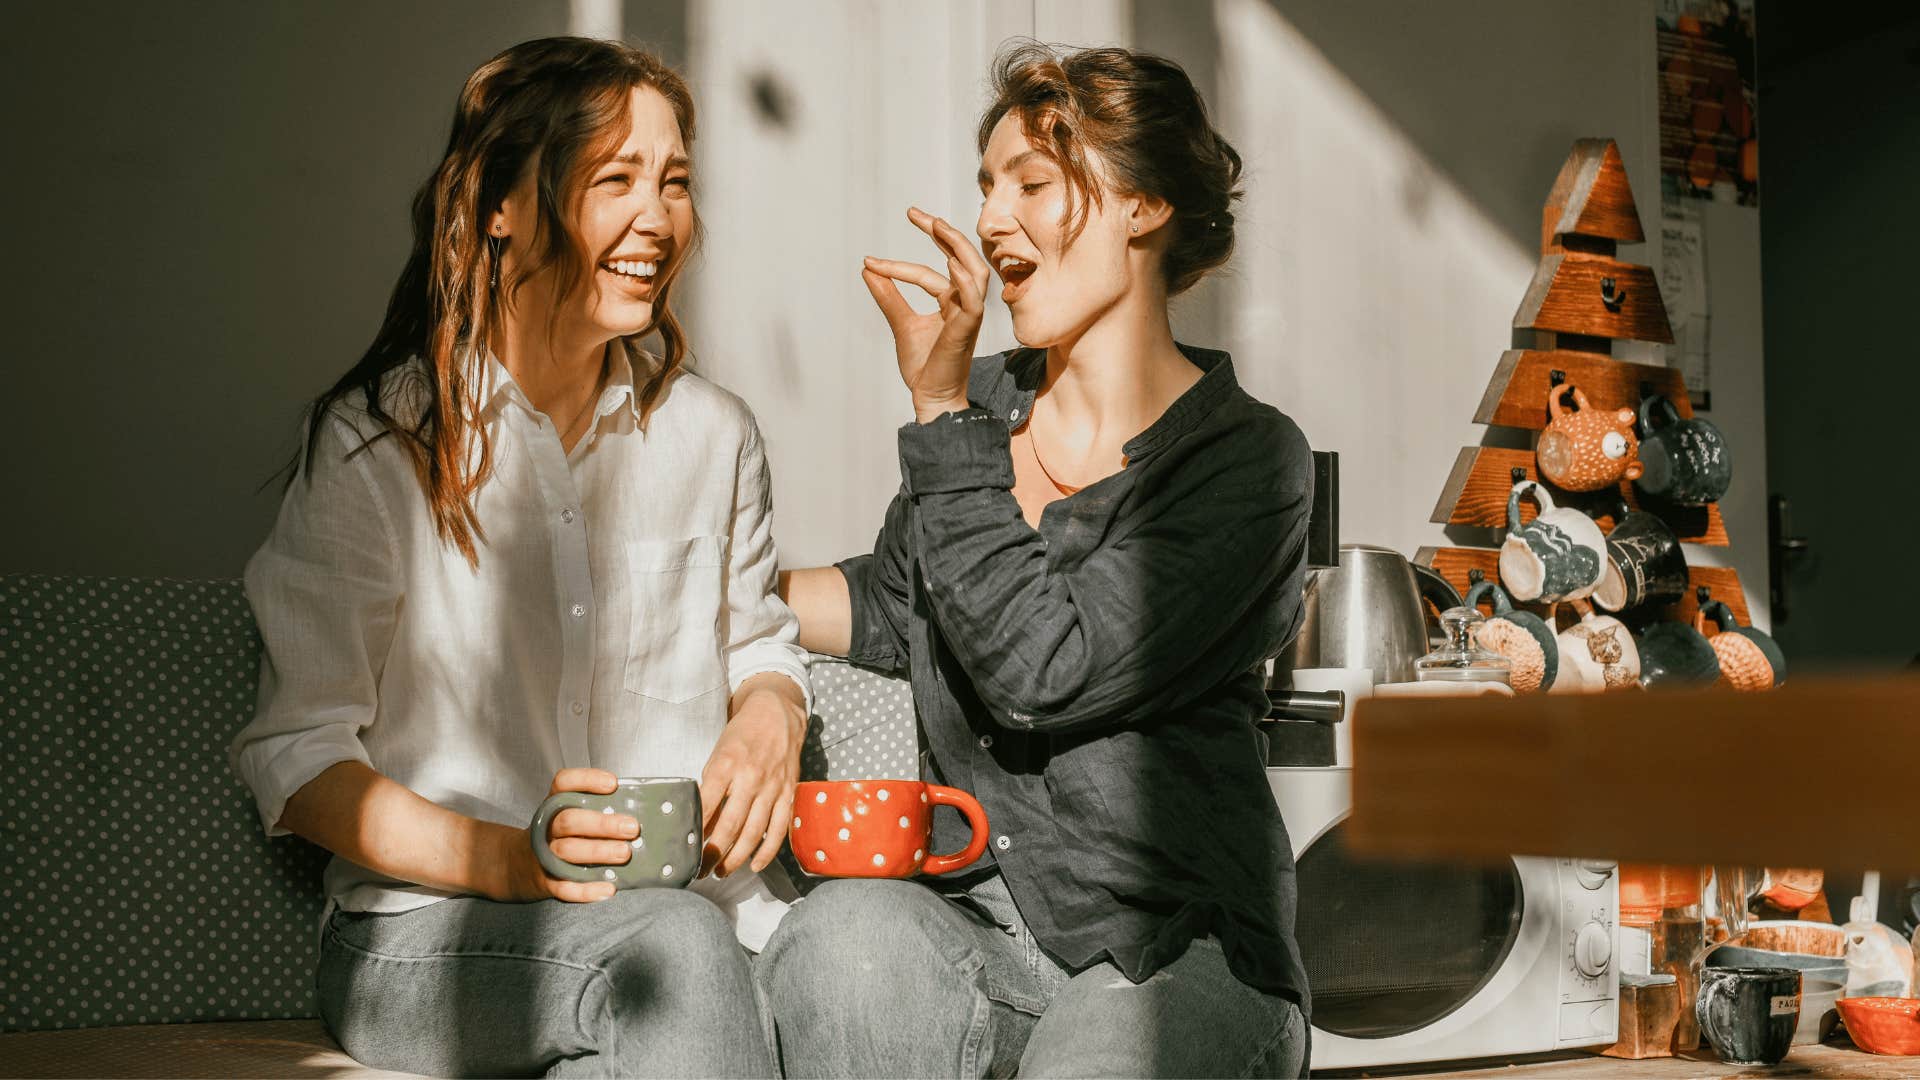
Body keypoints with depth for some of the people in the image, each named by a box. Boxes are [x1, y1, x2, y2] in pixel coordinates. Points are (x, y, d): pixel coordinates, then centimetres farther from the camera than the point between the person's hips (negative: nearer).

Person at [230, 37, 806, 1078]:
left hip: (690, 909, 4)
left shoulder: (709, 433, 11)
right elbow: (296, 753, -4)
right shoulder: (375, 444, -2)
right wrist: (502, 861, -20)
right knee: (674, 940, -35)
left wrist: (769, 718, -1)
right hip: (424, 938, -4)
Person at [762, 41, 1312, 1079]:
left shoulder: (1247, 462, -7)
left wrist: (939, 409, -17)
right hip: (967, 924, 4)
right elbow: (894, 603, 29)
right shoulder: (982, 410, 8)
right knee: (842, 936, -29)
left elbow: (1043, 670, -20)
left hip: (1177, 953, -4)